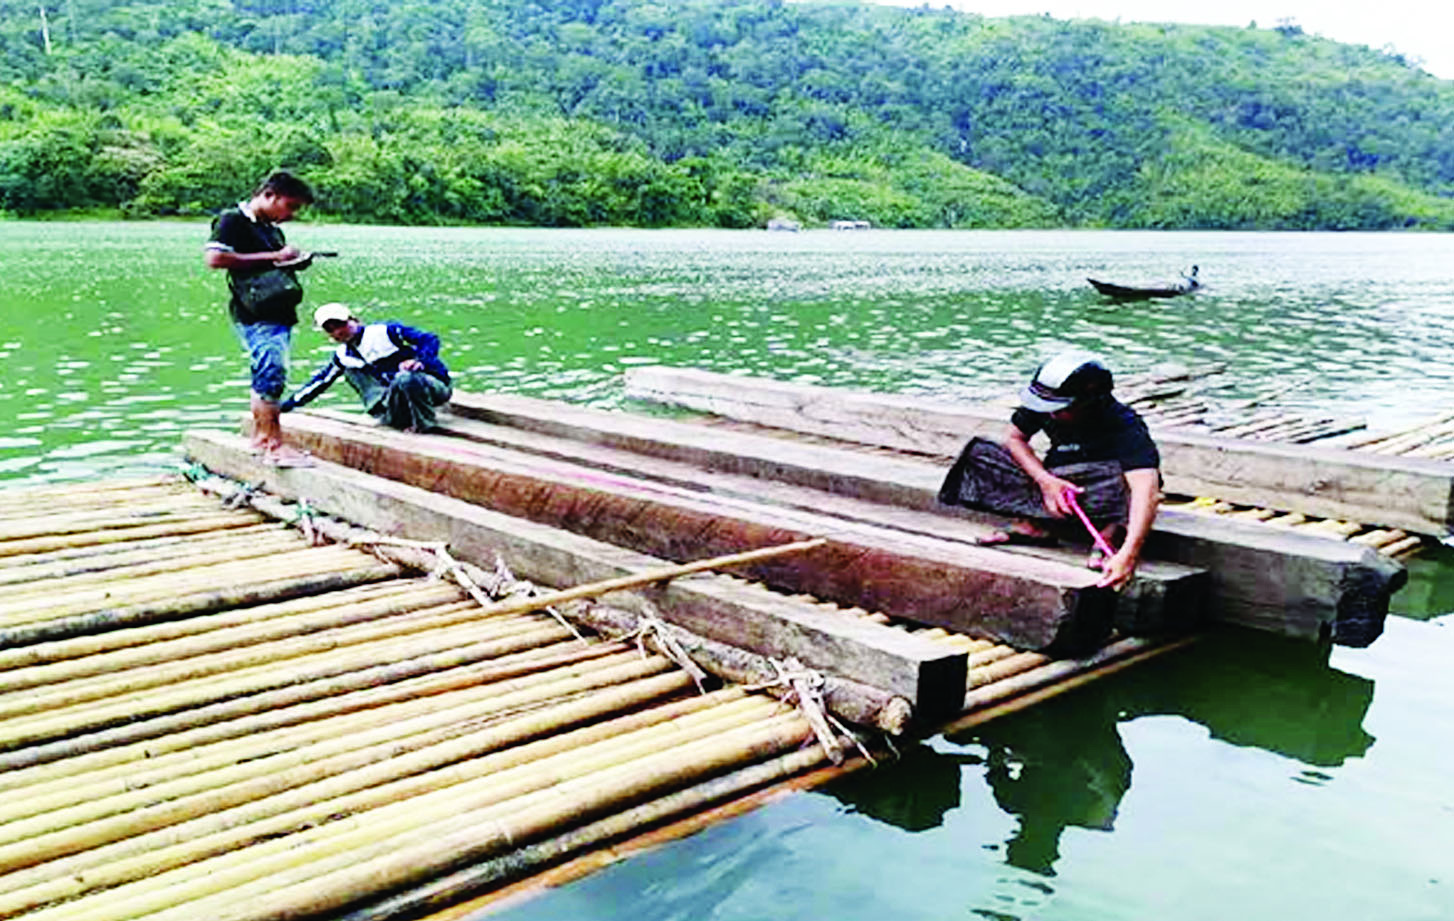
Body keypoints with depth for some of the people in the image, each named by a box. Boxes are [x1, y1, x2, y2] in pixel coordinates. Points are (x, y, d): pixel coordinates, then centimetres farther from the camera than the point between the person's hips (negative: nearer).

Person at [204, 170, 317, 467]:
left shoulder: (273, 229, 21)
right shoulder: (233, 220, -5)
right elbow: (215, 258, -18)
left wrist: (294, 262, 8)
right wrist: (272, 257, -16)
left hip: (278, 312, 9)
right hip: (255, 314, -9)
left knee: (266, 375, 12)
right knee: (271, 372, -15)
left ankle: (259, 437, 21)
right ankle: (274, 445, -14)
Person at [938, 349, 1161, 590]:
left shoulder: (1125, 428, -31)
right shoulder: (1043, 401, -16)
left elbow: (1147, 491, -43)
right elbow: (1014, 437, -2)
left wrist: (1128, 555, -56)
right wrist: (1045, 480, -21)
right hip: (1057, 481, 5)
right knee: (979, 454, -13)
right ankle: (1036, 523, -21)